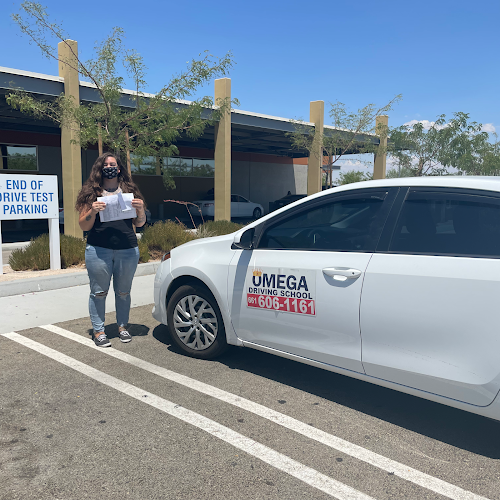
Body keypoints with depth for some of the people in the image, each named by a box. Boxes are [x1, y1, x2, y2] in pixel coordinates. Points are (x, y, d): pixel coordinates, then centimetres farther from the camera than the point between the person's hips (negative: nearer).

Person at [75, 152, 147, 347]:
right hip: (98, 250, -2)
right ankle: (98, 330, 14)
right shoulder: (92, 192, 5)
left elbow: (139, 224, 13)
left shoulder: (130, 191, 11)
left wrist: (140, 209, -7)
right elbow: (84, 226, 3)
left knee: (123, 292, 10)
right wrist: (92, 211, -15)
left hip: (128, 250, 2)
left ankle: (122, 326, 24)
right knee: (99, 292, 3)